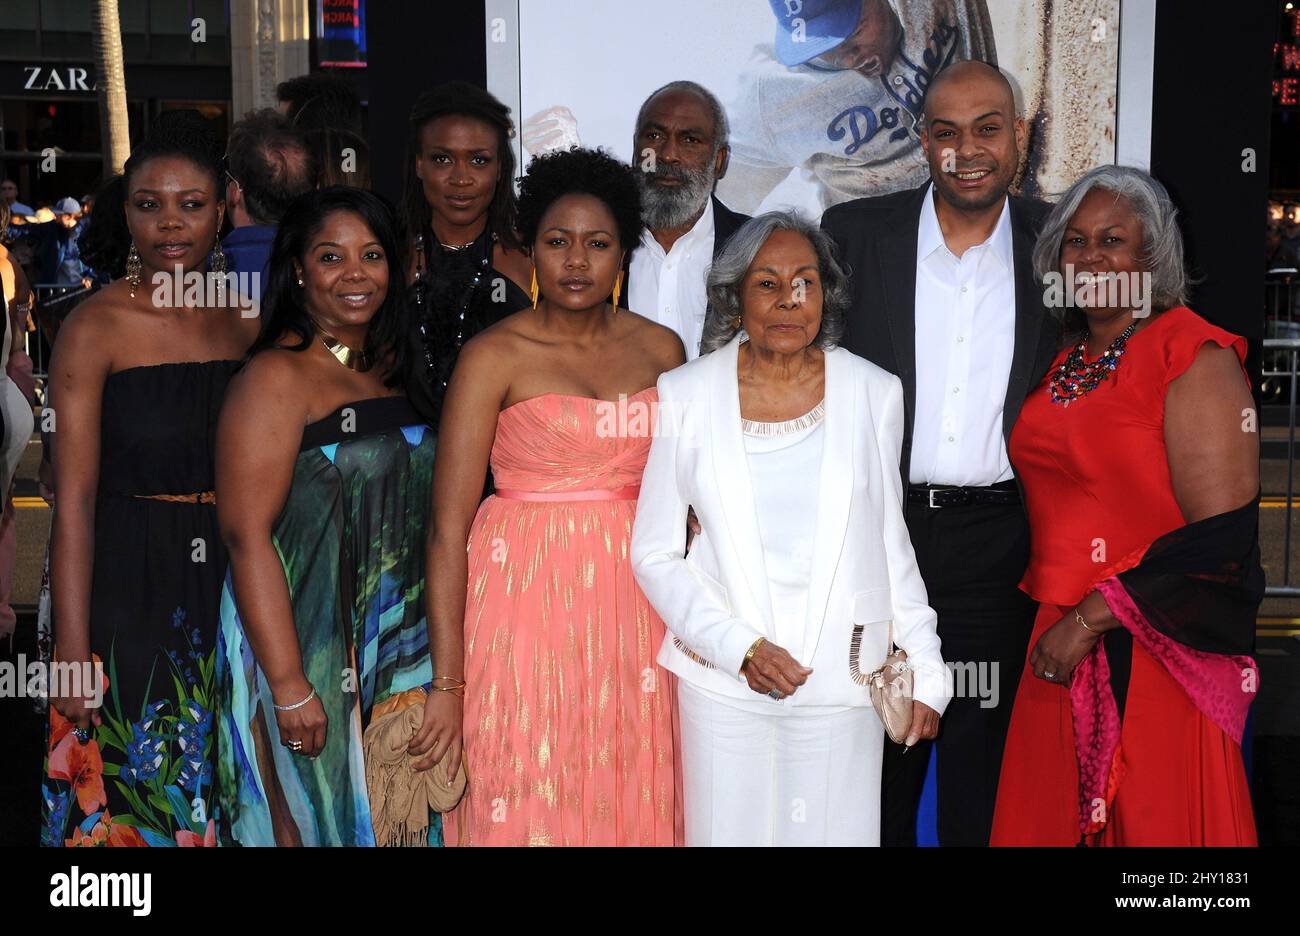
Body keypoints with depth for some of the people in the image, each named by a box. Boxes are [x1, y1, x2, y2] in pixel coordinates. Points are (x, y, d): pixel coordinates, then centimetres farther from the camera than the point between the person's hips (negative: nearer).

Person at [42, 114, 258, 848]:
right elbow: (74, 498, -10)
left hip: (229, 587, 4)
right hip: (127, 591, -4)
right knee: (125, 795, 5)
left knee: (218, 798, 15)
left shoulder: (245, 327, 5)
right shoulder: (96, 328, -7)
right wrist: (72, 650, -14)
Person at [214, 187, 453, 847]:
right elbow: (246, 535, -17)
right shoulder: (275, 377, -11)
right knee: (314, 820, 5)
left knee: (397, 822, 14)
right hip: (309, 651, -7)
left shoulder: (391, 369, 11)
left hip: (402, 653, 7)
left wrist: (447, 680, 11)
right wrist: (288, 687, -21)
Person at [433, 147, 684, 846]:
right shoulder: (494, 355, -6)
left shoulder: (661, 348, 6)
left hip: (637, 600, 4)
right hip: (529, 600, -3)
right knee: (529, 809, 5)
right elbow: (449, 527, -10)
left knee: (631, 804, 11)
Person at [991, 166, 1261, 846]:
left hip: (1149, 656, -6)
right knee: (1053, 821, 12)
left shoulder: (1193, 354, -10)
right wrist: (1056, 620, 9)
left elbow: (1222, 535, -17)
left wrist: (1090, 620, -17)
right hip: (1060, 644, 7)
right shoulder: (1063, 364, 12)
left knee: (1150, 821, 4)